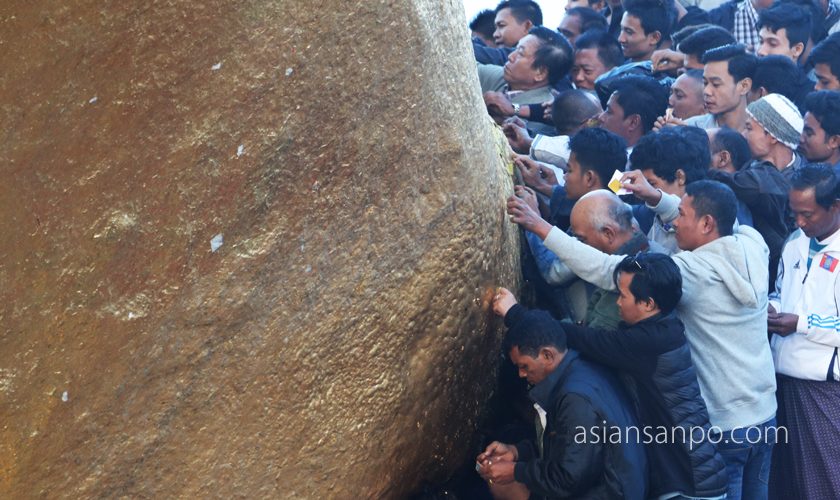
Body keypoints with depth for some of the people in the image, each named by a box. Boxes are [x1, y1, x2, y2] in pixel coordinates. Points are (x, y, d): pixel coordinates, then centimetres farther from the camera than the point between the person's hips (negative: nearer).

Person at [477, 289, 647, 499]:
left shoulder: (577, 398, -27)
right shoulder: (578, 371, 4)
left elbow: (570, 479, -24)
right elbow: (556, 443, 15)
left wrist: (516, 471, -13)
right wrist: (515, 451, 4)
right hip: (593, 479, 9)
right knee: (498, 480, 11)